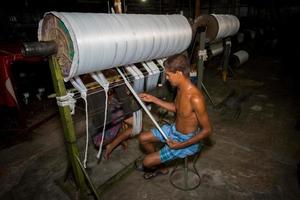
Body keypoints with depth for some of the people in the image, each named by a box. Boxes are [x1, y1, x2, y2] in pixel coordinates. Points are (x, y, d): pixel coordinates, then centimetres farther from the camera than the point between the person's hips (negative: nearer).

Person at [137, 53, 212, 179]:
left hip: (187, 140, -8)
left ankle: (150, 166, 35)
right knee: (143, 138, 13)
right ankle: (160, 166, 32)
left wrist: (181, 145, -26)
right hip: (174, 129, 8)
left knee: (147, 161, -5)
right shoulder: (181, 87, -9)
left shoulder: (195, 98, -35)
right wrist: (153, 99, 3)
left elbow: (207, 130, -26)